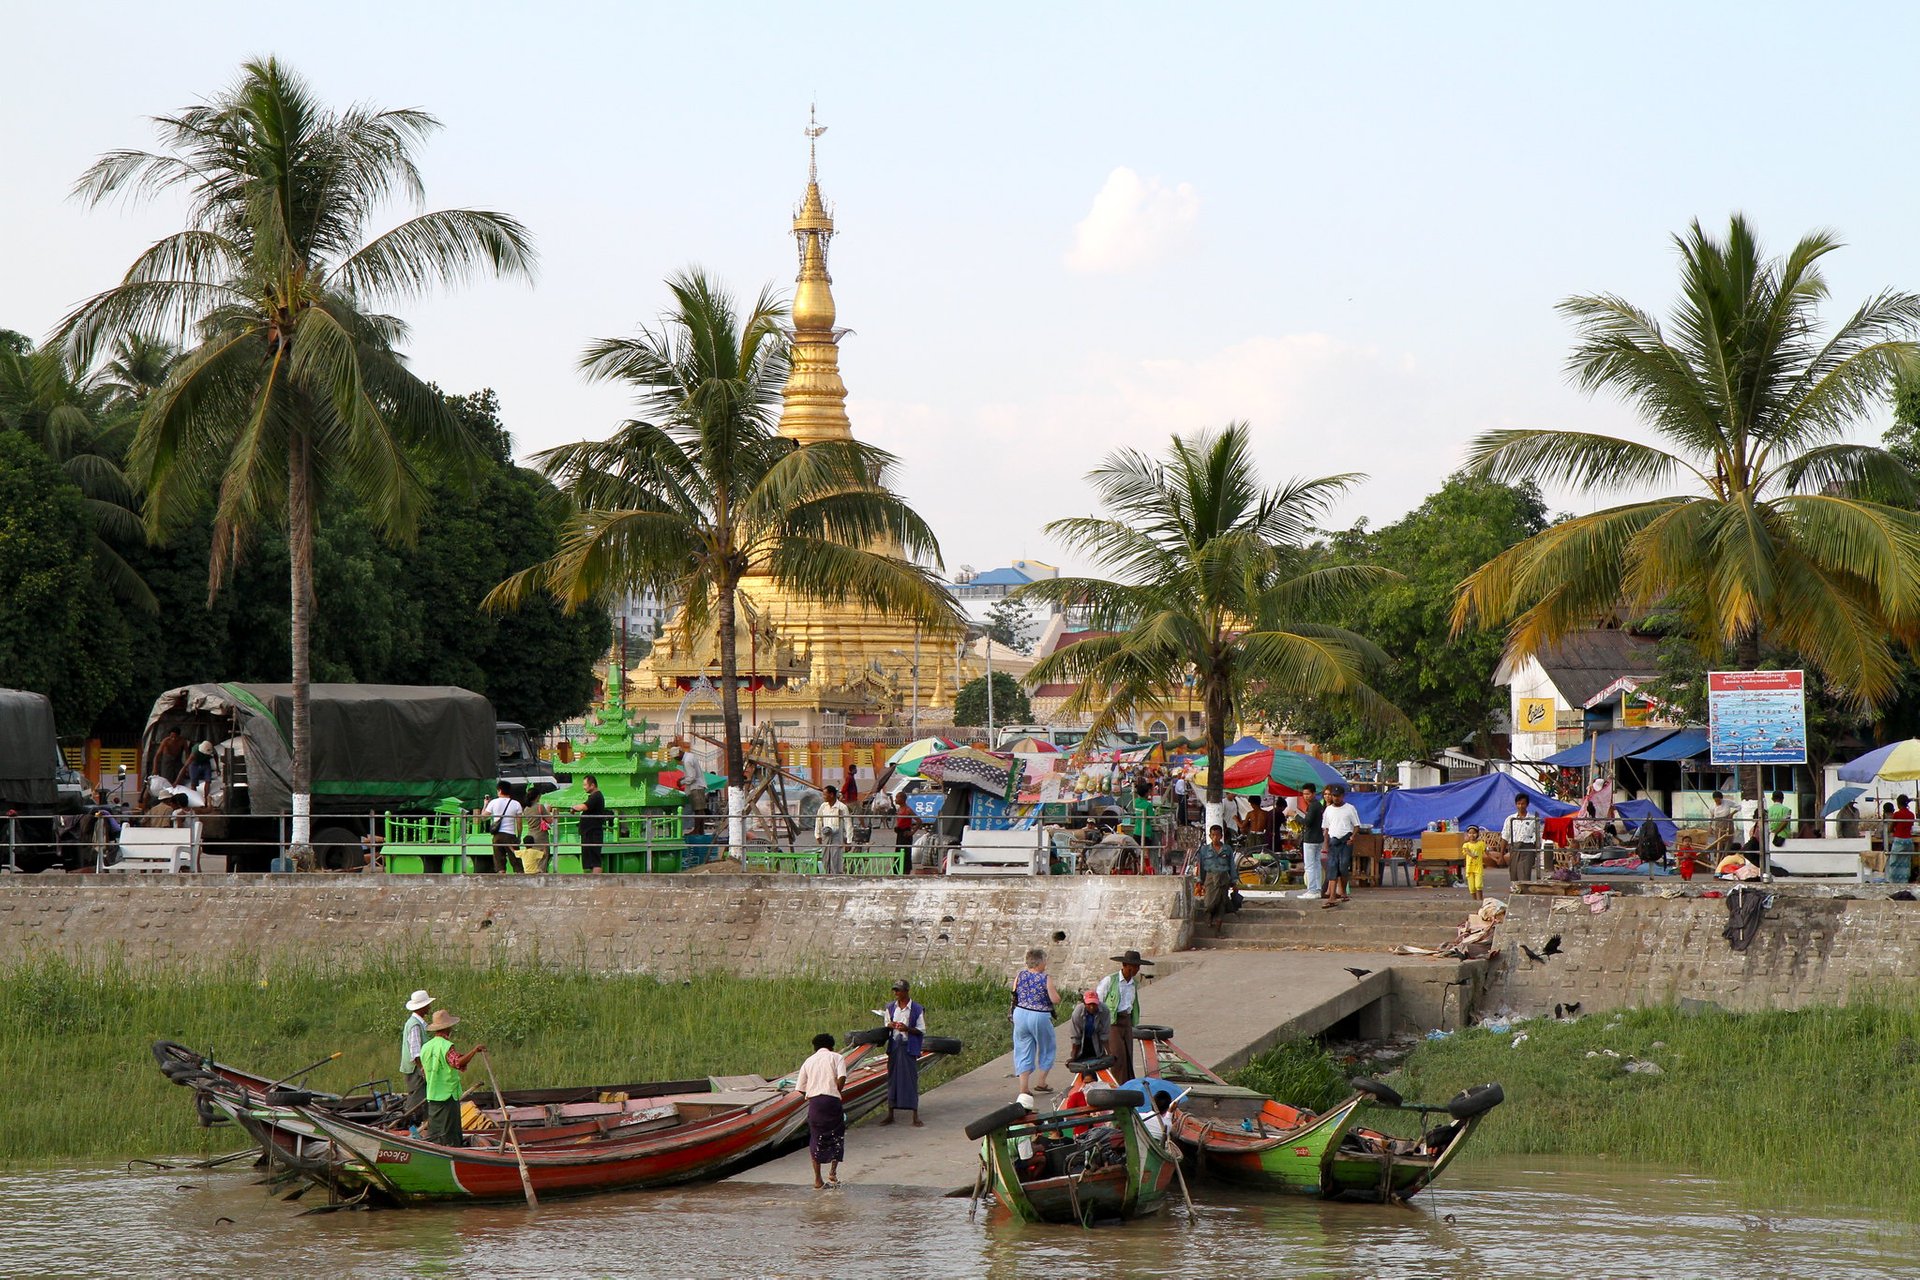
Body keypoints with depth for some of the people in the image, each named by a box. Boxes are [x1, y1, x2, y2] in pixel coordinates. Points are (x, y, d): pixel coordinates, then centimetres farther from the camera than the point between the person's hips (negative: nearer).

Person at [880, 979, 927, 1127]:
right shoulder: (890, 1008, 10)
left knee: (911, 1079, -5)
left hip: (909, 1048, -4)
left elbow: (922, 1031, -2)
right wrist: (889, 1026, -7)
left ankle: (915, 1116, 0)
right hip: (894, 1046, 4)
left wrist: (907, 1029, -18)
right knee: (892, 1078, 6)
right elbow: (885, 1028, 17)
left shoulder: (916, 1009, -3)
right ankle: (890, 1114, 14)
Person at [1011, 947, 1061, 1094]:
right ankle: (1041, 1083, 24)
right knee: (1046, 1049, 18)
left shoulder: (1020, 976, -1)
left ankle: (1024, 1087, 4)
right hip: (1040, 1016, -4)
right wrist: (1055, 991, 5)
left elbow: (1014, 996, 7)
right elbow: (1055, 1000, -14)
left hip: (1020, 1014, 4)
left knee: (1023, 1050, 10)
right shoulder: (1046, 979, -14)